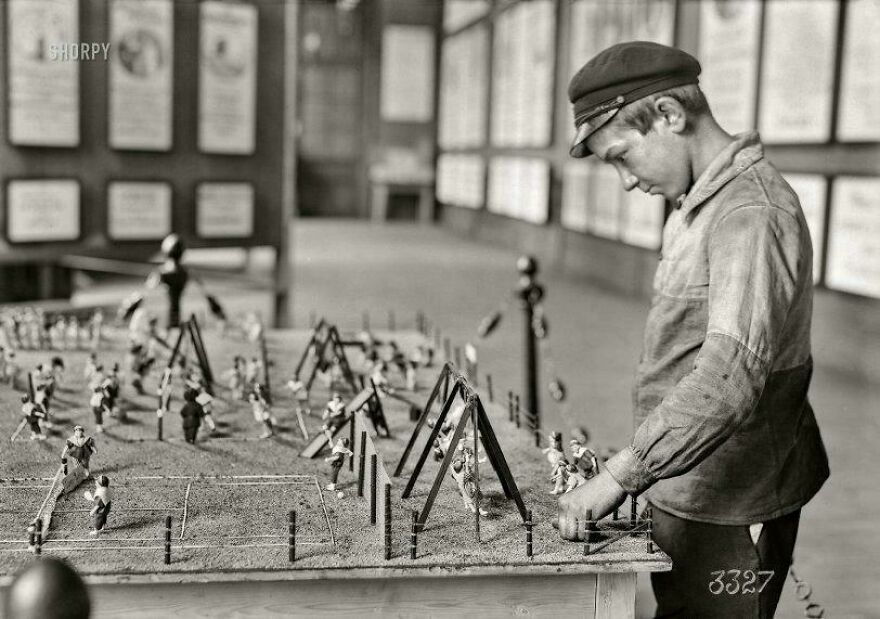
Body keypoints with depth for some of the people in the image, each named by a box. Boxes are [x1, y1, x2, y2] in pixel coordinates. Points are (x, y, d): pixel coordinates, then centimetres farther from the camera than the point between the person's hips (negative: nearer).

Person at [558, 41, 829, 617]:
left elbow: (732, 372, -32)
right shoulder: (701, 204, 13)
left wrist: (622, 473, -34)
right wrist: (638, 467, 14)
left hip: (728, 514, -9)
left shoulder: (751, 212, -21)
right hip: (691, 493, 9)